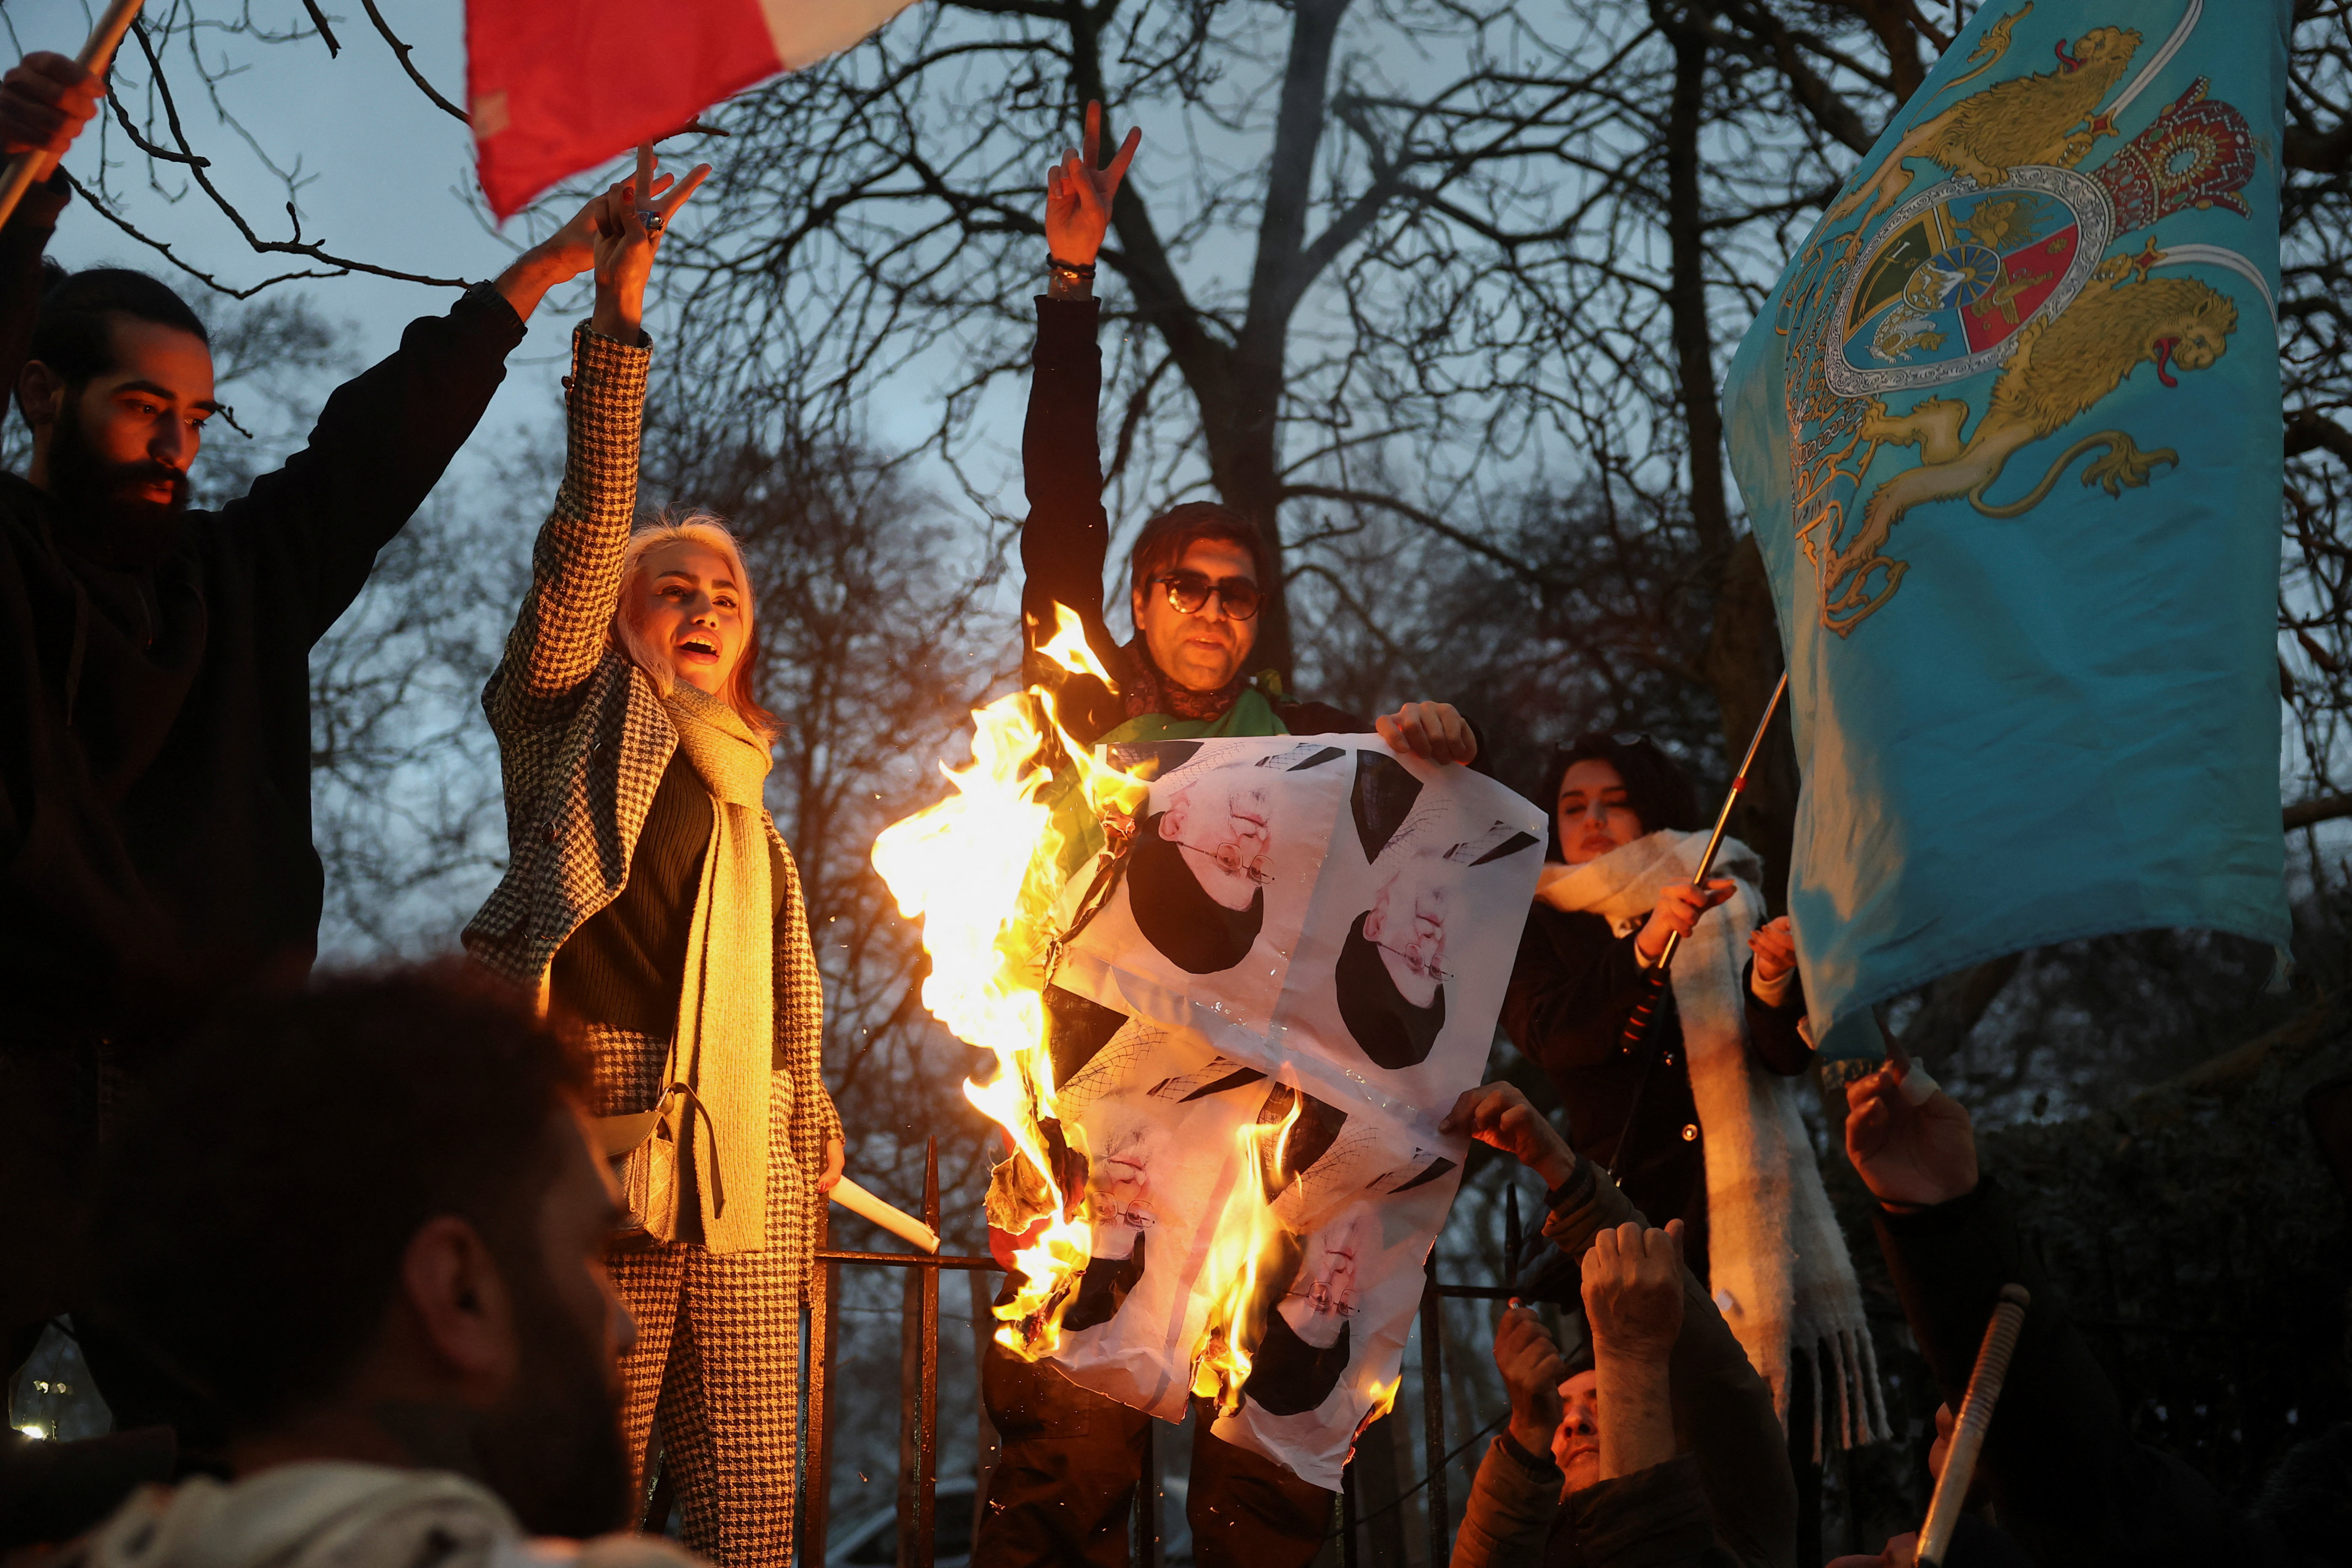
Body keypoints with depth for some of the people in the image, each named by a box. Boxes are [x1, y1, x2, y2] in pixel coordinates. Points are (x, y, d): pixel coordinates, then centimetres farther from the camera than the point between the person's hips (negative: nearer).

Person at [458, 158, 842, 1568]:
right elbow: (585, 537, -4)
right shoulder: (579, 723, 10)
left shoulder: (750, 811, 25)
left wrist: (803, 1179, 22)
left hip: (742, 1189, 5)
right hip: (599, 1161, -5)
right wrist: (617, 325, -12)